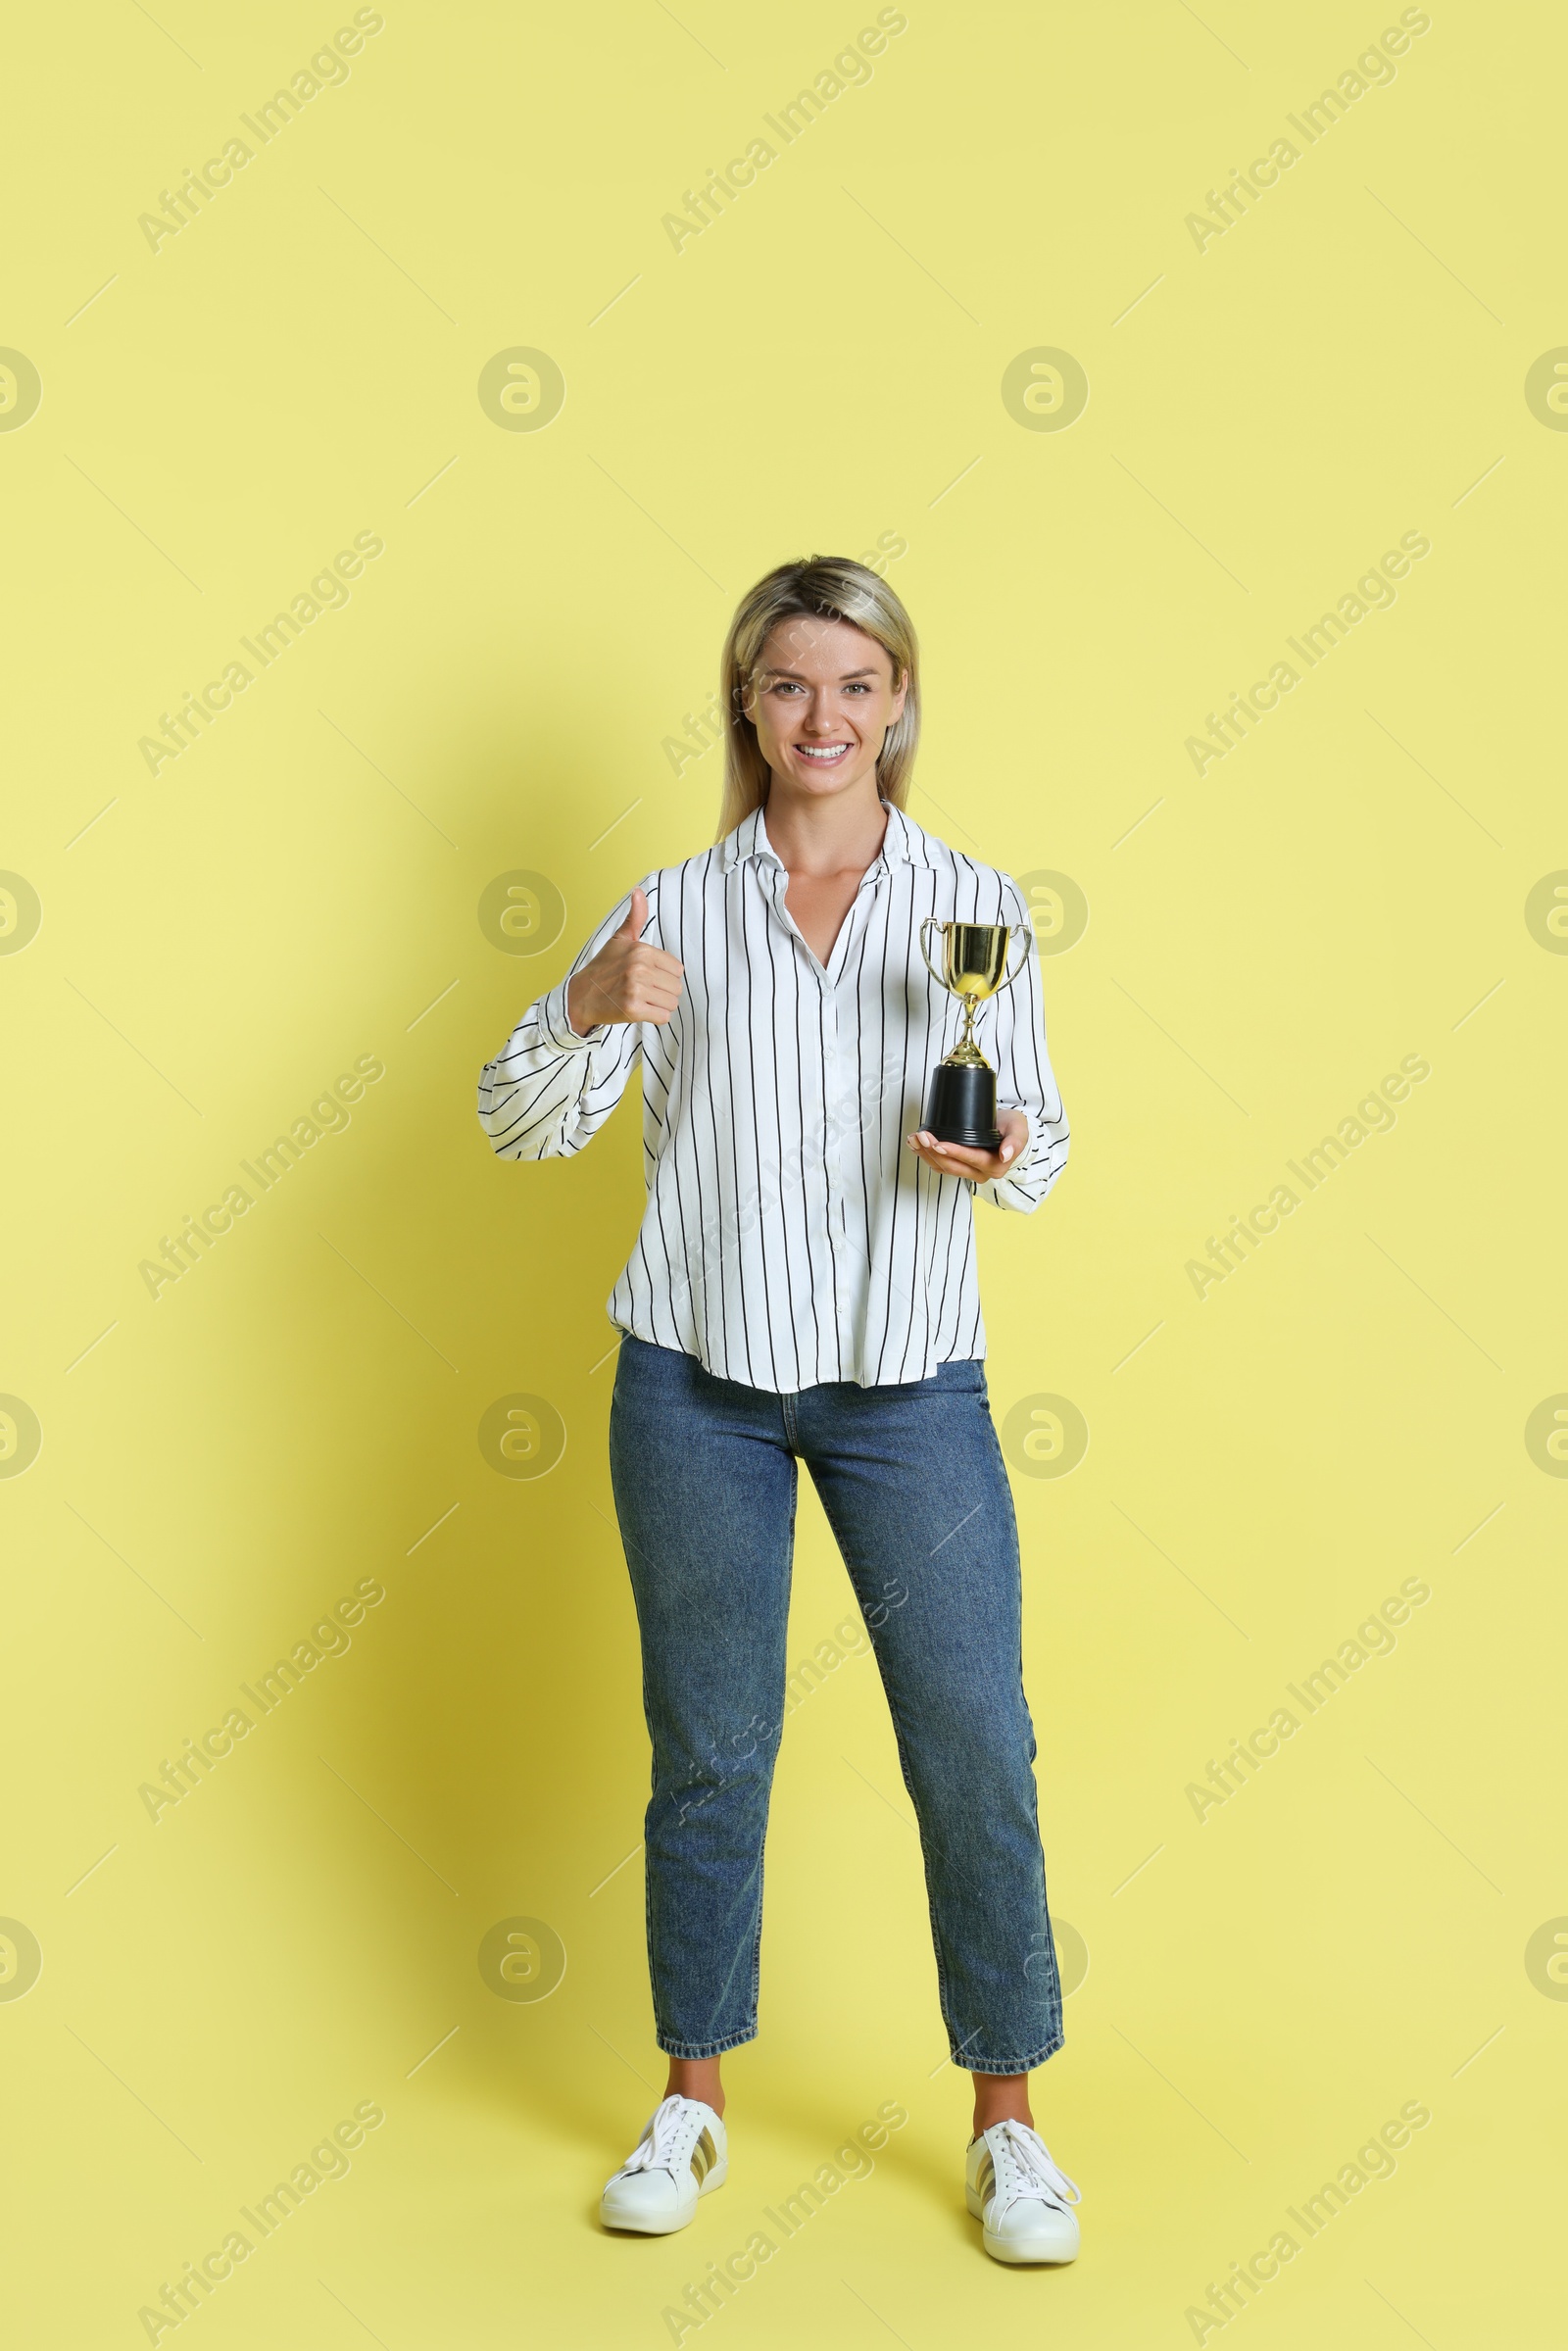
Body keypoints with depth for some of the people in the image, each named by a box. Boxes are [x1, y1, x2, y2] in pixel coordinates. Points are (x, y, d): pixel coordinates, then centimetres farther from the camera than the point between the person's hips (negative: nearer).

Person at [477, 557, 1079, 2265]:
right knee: (710, 1747, 10)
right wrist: (588, 1013, -17)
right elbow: (518, 1127, 2)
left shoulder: (974, 901, 3)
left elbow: (1042, 1133, 6)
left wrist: (1001, 1161, -17)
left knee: (977, 1742, 1)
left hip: (911, 1375, 0)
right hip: (699, 1375, 1)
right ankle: (692, 2102, 28)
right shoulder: (675, 908, 3)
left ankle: (1007, 2120, 19)